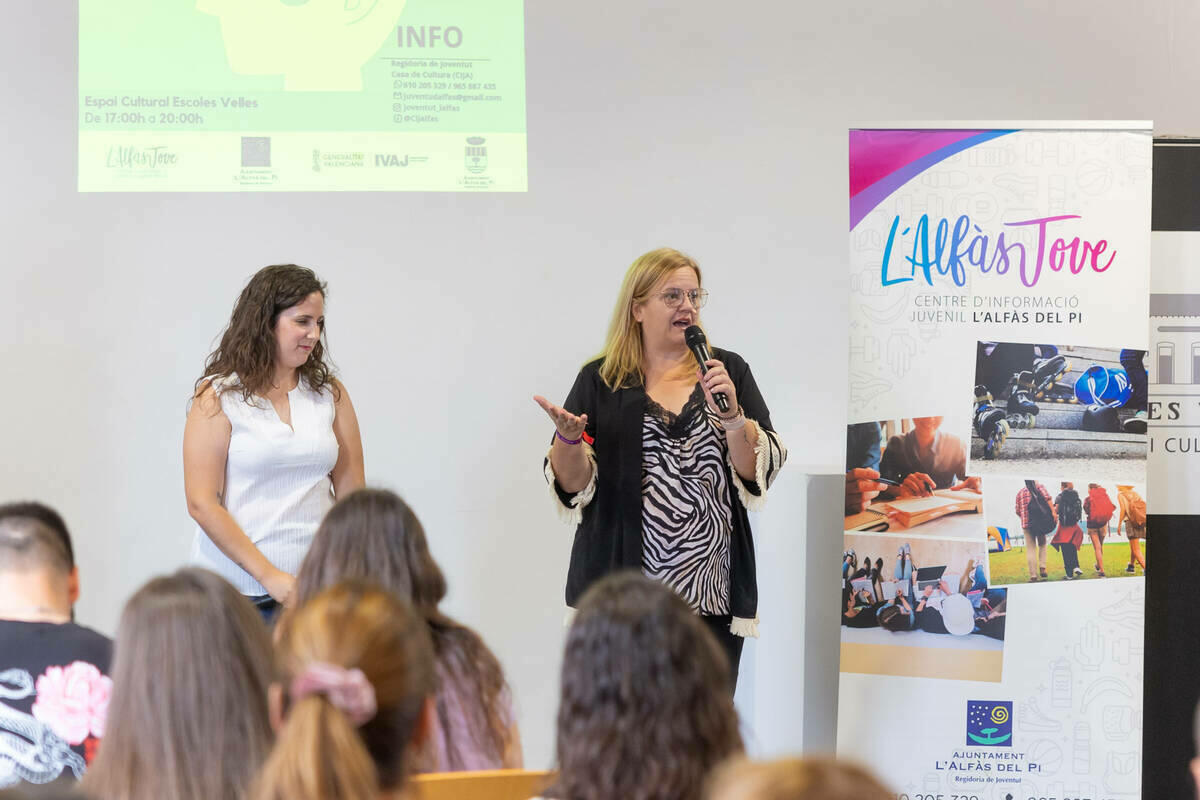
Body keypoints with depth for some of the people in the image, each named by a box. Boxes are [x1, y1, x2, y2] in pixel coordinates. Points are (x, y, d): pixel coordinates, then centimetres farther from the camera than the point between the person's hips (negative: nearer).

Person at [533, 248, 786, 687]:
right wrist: (568, 437, -14)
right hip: (622, 595, -1)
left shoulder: (728, 371, 11)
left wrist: (732, 415, -13)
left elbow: (760, 471, 3)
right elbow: (573, 485, 4)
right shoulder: (600, 381, 8)